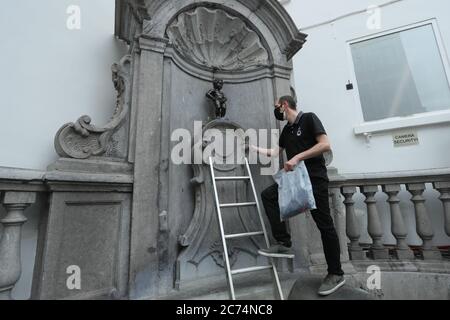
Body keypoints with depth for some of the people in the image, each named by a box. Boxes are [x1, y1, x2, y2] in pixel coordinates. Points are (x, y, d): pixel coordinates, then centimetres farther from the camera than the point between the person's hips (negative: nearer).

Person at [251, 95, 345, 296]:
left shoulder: (309, 118, -5)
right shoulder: (287, 130, 17)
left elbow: (325, 145, -16)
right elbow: (276, 152, 26)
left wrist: (298, 157, -23)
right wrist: (254, 148, 26)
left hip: (315, 178, -7)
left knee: (324, 224, -3)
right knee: (268, 195, -7)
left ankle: (336, 274, 14)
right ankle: (284, 244, -4)